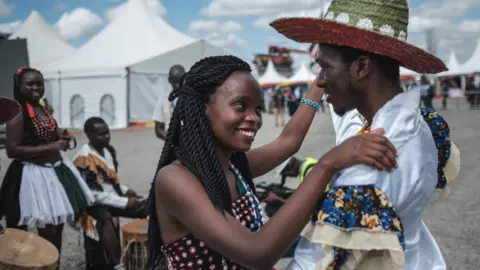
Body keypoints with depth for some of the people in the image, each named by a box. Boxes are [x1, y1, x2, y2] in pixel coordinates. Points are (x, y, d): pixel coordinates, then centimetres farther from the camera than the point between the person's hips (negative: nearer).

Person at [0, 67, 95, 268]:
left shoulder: (43, 110, 10)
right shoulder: (17, 112, -15)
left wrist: (61, 139, 4)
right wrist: (51, 147, -22)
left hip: (55, 169, 8)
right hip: (33, 174, -8)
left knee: (56, 228, 17)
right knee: (47, 231, 0)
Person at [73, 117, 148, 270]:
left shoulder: (109, 150, 6)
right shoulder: (84, 158, -18)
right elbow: (93, 193, -21)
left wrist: (125, 191, -1)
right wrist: (124, 202, -23)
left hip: (113, 199, 8)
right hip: (94, 203, -8)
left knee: (148, 208, -1)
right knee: (107, 222, -35)